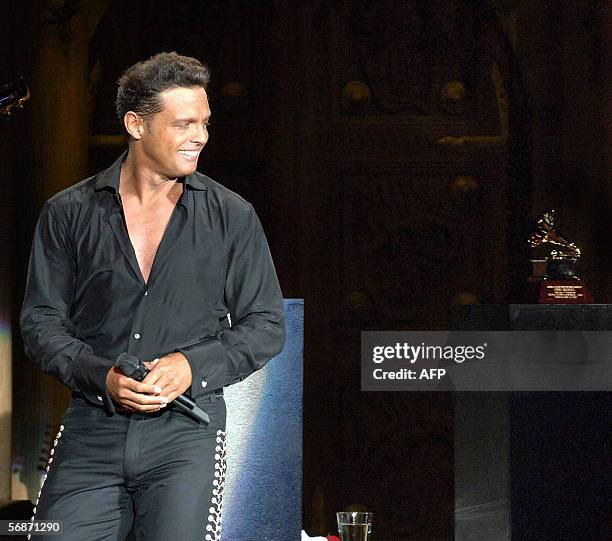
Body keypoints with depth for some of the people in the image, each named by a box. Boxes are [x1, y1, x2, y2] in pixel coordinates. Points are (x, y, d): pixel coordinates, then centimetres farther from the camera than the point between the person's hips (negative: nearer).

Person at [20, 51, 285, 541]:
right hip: (92, 430, 1)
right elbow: (41, 321, 7)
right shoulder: (69, 213, 7)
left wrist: (193, 365, -9)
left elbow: (266, 326, 8)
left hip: (187, 431, -1)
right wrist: (102, 376, -10)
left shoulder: (232, 217, 7)